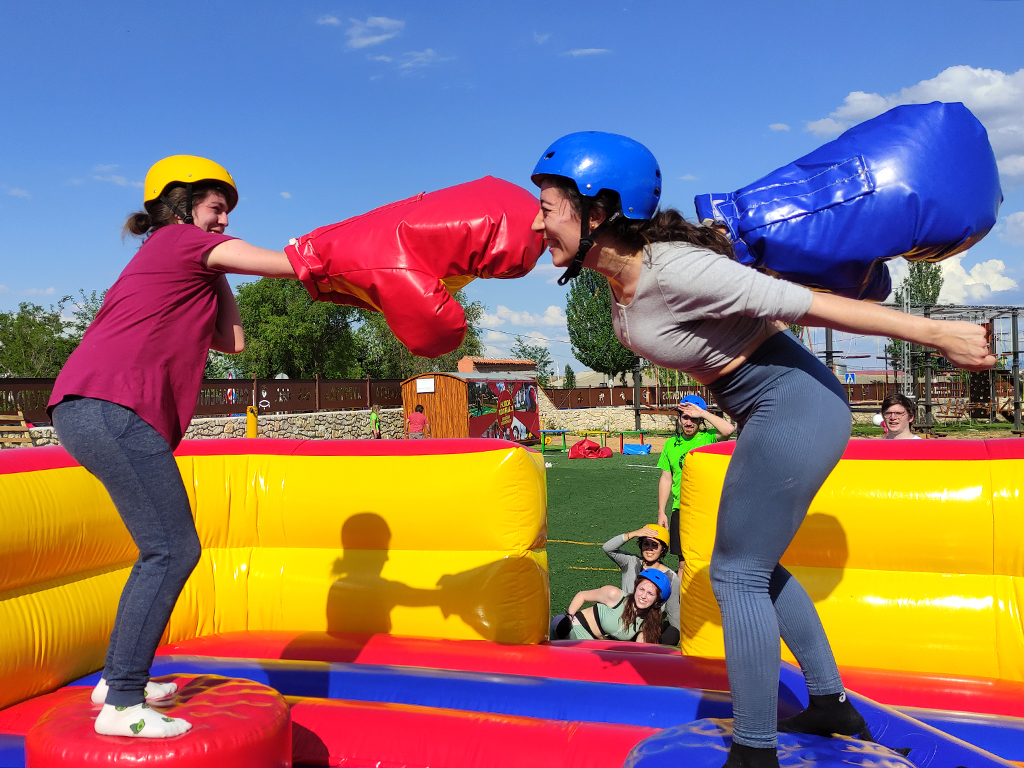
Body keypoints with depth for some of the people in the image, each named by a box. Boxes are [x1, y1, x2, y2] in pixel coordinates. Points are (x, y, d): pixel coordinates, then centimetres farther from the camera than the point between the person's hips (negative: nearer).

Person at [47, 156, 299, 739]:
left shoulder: (174, 265, 30)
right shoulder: (186, 239, 2)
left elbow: (233, 341, 23)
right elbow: (286, 266, -1)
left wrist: (216, 271, 23)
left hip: (87, 409, 10)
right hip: (111, 407, -10)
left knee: (167, 550, 15)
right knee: (173, 550, -11)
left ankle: (118, 677, 23)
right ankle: (122, 703, -9)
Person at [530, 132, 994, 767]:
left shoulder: (672, 270, -28)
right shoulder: (620, 277, -1)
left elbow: (808, 304, -24)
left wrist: (937, 334, -18)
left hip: (794, 409, -9)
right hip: (782, 410, 10)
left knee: (736, 575, -2)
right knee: (756, 566, 21)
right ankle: (832, 706, 37)